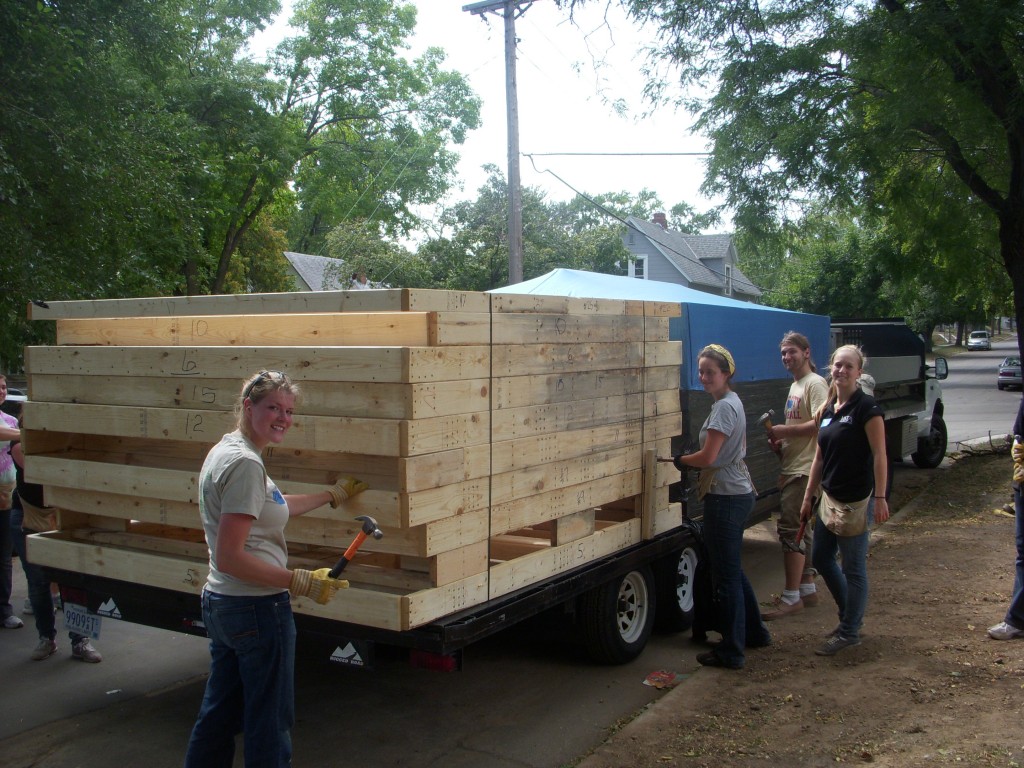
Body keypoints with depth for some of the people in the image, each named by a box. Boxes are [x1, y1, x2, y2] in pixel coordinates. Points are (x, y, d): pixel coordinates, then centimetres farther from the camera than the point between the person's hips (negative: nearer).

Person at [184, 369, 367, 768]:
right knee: (270, 722, 7)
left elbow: (272, 507, 25)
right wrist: (302, 582, -23)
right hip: (256, 608, -10)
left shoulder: (224, 450, 9)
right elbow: (230, 558, -25)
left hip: (218, 601, 10)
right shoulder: (245, 463, -21)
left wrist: (334, 494, 32)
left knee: (219, 714, 22)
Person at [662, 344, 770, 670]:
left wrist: (677, 460, -5)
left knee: (726, 575, -2)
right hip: (739, 493, 10)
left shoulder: (724, 407, -17)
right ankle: (754, 631, 33)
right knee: (732, 569, 21)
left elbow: (707, 458, -21)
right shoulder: (732, 402, 14)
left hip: (726, 499, -10)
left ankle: (731, 652, 6)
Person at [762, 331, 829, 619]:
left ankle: (791, 597, -6)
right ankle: (807, 588, 25)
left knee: (790, 529, -10)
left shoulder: (815, 384, -11)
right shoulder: (795, 386, 19)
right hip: (791, 468, 10)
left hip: (805, 470, -10)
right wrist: (781, 443, 8)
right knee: (801, 530, 15)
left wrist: (784, 430, -17)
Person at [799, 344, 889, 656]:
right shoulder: (827, 410, 9)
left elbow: (879, 455, -16)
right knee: (820, 558, 16)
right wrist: (809, 496, 16)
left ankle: (849, 632, 16)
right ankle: (850, 616, 34)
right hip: (829, 497, 8)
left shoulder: (866, 407, -13)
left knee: (853, 568, 3)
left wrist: (880, 497, -19)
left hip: (856, 500, -8)